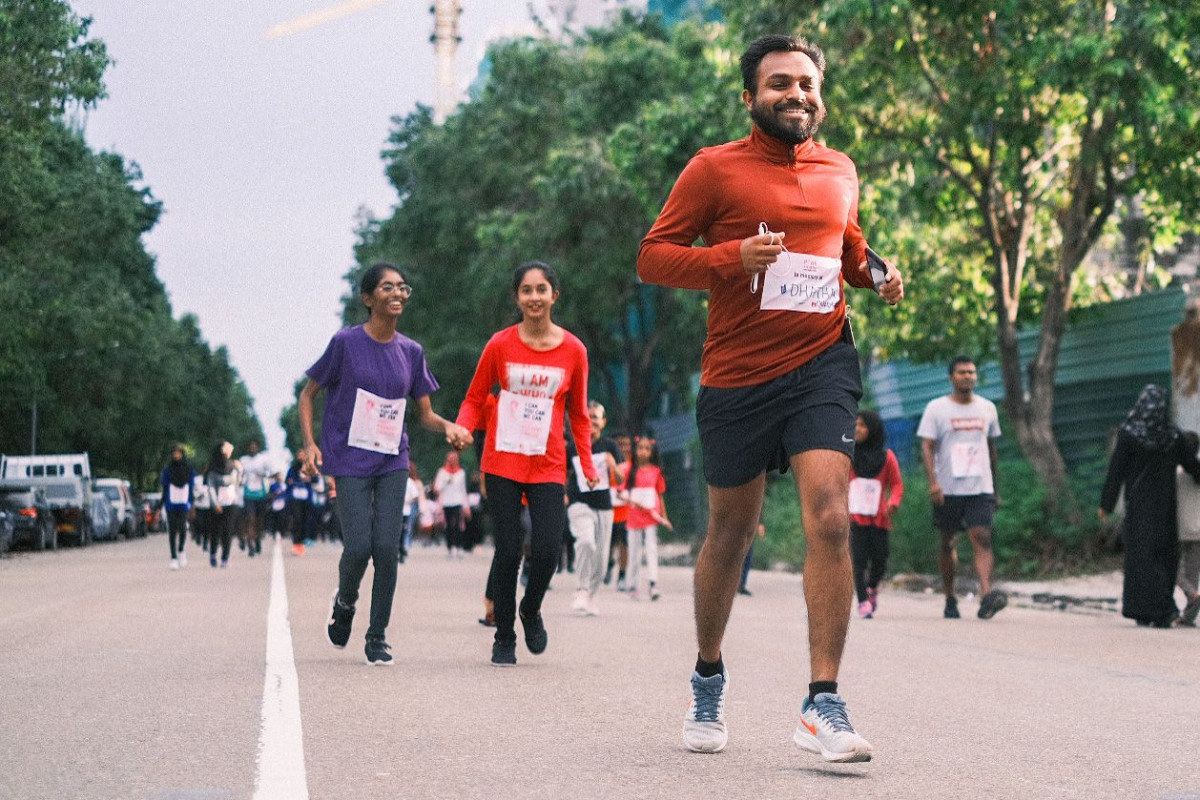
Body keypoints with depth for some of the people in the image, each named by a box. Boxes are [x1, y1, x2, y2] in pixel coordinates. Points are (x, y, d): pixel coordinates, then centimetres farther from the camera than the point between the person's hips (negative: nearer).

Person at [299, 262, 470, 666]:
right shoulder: (346, 342, -5)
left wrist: (448, 427, -11)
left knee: (386, 547, -5)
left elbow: (425, 413, 11)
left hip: (392, 462, 3)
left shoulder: (411, 352, 7)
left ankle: (377, 637, 7)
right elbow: (308, 394, 3)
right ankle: (344, 601, 24)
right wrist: (309, 443, -10)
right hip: (350, 461, -3)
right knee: (359, 546, -10)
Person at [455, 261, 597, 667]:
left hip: (548, 469, 1)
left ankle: (531, 610, 20)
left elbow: (578, 415, 12)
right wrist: (462, 429, -13)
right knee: (508, 552, -3)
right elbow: (475, 399, 7)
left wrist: (588, 465, 7)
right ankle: (504, 637, 14)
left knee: (547, 550, -12)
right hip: (502, 463, -1)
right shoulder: (500, 345, 0)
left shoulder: (573, 350, 3)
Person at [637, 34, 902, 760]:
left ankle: (823, 704, -15)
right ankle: (709, 678, 33)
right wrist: (732, 256, -19)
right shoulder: (714, 169, -1)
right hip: (737, 375, -2)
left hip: (822, 363, 2)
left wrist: (874, 274, 8)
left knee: (830, 518, -16)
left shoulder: (841, 172, 11)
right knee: (732, 532, 10)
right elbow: (652, 256, -4)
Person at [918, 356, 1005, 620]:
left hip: (980, 489, 1)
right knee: (947, 544, 7)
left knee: (982, 539, -15)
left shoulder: (987, 408, 12)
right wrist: (933, 482, -18)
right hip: (948, 489, -1)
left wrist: (996, 488, 20)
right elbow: (927, 447, -5)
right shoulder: (936, 408, 1)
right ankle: (950, 599, 20)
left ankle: (987, 595, -28)